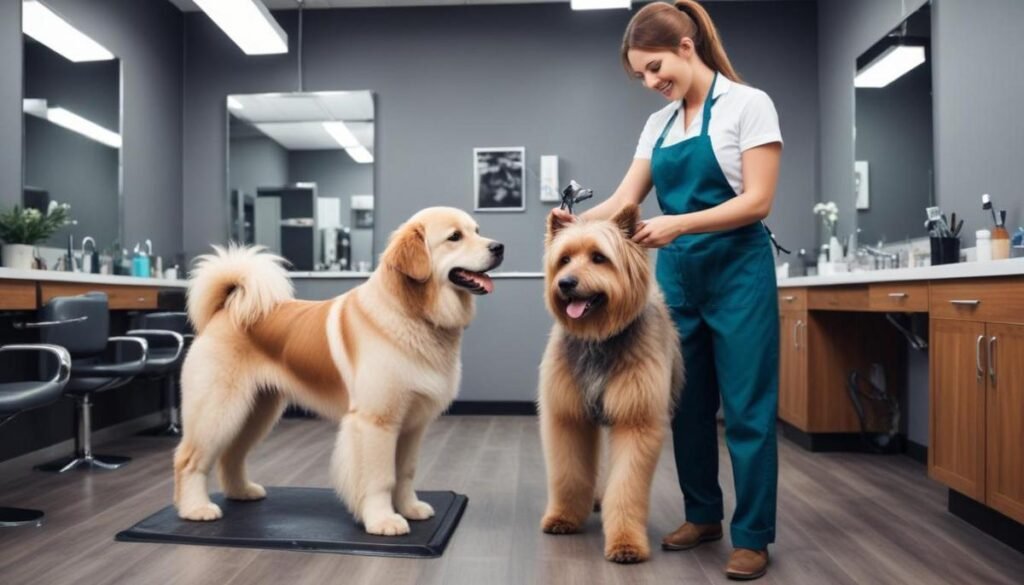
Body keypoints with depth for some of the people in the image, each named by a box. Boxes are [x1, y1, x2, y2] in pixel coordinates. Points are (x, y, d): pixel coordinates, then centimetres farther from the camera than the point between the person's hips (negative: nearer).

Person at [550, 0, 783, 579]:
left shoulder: (748, 104, -5)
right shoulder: (659, 123, 12)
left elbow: (757, 201, -13)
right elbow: (624, 199, 7)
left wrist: (678, 223, -24)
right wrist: (579, 222, -13)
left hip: (737, 271, -6)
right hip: (676, 273, 6)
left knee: (746, 407, 0)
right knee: (686, 403, 11)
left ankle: (753, 536, 13)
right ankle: (703, 514, 28)